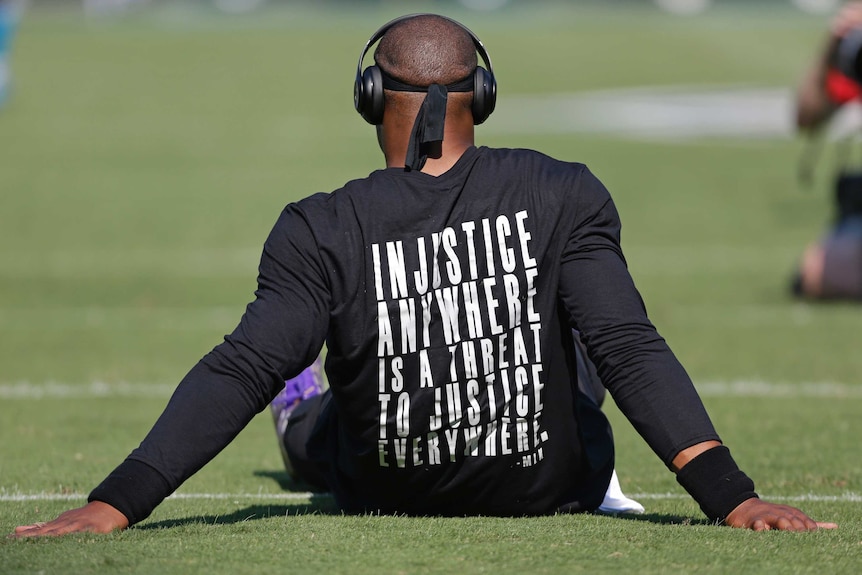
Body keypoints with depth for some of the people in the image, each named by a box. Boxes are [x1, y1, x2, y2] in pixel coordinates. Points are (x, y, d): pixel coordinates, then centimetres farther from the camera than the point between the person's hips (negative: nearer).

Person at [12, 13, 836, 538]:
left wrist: (113, 505, -26)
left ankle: (301, 421, 68)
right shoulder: (560, 196, -15)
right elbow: (632, 353, -21)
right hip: (552, 495, 0)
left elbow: (242, 373, -23)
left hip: (379, 496, 0)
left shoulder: (324, 232, -16)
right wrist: (731, 496, -23)